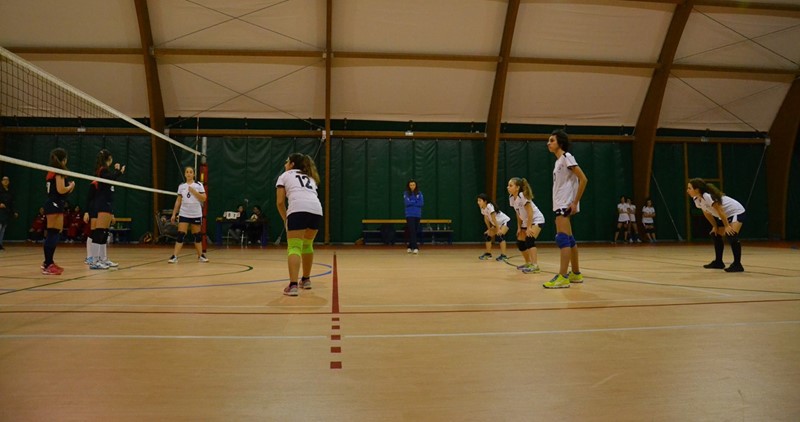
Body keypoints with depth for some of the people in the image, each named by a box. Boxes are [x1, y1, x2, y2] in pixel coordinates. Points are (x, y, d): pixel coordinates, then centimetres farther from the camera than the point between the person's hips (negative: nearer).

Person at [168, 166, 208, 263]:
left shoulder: (199, 185, 0)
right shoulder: (181, 186, 7)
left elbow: (204, 198, -8)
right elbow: (178, 201, 9)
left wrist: (194, 191, -18)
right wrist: (174, 214, 5)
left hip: (196, 214, -1)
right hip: (184, 214, 1)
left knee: (198, 235, 7)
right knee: (180, 234, -8)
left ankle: (200, 255, 19)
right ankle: (174, 256, -8)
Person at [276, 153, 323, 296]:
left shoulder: (284, 176, 21)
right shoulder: (310, 177, 35)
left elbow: (280, 202, 11)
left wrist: (286, 220, 23)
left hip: (298, 209, -5)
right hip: (317, 209, 5)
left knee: (294, 248, -6)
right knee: (307, 245, 23)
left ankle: (293, 285, -21)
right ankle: (306, 280, 34)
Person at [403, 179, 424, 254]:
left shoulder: (419, 193, 6)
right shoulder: (406, 193, 1)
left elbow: (421, 203, -5)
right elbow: (407, 202, -12)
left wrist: (412, 202, -8)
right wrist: (416, 201, -4)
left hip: (417, 215, 3)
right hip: (409, 215, -3)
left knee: (415, 231, 7)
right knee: (412, 231, -11)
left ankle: (410, 246, 19)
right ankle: (415, 247, -14)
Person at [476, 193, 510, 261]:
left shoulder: (489, 206, -30)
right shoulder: (482, 208, -6)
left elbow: (494, 219, -28)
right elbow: (486, 219, 5)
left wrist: (498, 230, -26)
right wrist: (489, 229, 8)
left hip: (505, 221, -9)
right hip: (497, 224, 9)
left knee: (499, 235, -27)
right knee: (487, 235, 5)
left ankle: (503, 255, -24)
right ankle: (488, 254, 16)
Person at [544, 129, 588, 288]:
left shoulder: (566, 157, -9)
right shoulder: (558, 161, 17)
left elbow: (583, 179, -16)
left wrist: (575, 202, -18)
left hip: (565, 204, -10)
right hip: (559, 204, 10)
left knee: (562, 239, -15)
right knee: (569, 239, 13)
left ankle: (562, 277, -16)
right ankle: (576, 274, 21)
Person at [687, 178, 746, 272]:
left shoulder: (708, 196, -33)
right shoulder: (696, 199, -6)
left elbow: (720, 211, -28)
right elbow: (707, 213, 7)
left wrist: (727, 226, -21)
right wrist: (715, 226, 9)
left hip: (737, 212, -10)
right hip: (725, 215, 10)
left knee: (731, 235, -25)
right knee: (716, 235, 13)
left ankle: (737, 264, -21)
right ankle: (718, 262, 24)